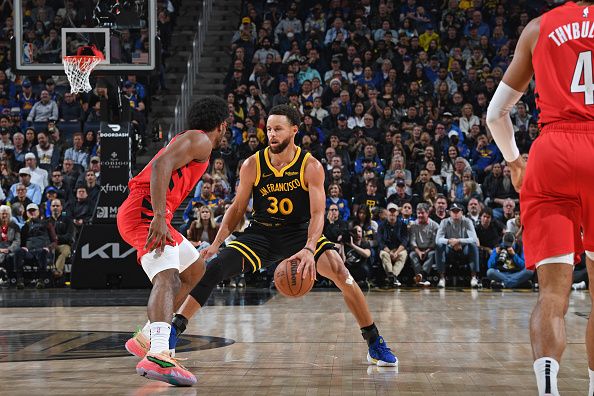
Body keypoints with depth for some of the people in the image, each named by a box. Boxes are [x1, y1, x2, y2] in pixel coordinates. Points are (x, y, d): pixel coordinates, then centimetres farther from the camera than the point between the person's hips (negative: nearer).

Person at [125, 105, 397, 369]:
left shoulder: (310, 166, -15)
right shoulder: (253, 165, -9)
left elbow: (317, 213, -22)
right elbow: (237, 208, 2)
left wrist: (308, 249, -39)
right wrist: (216, 244, -9)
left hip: (299, 232, -2)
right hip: (260, 233, 2)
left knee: (339, 271, -24)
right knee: (213, 268, -17)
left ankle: (375, 345, -10)